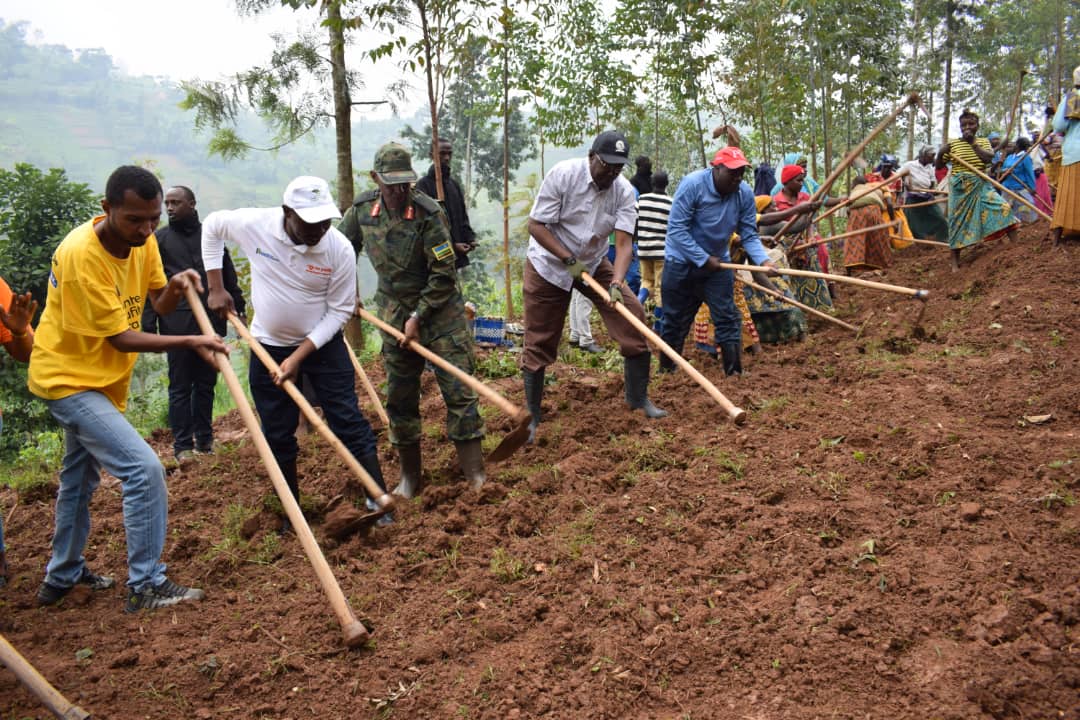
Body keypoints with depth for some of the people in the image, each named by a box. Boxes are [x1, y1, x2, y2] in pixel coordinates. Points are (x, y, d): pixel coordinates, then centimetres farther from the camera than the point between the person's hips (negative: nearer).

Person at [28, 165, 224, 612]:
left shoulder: (143, 240, -4)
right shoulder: (81, 255, -28)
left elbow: (159, 305, 0)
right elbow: (121, 338, -25)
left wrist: (176, 286, -22)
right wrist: (190, 343, -30)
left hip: (97, 378, 9)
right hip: (69, 377, -9)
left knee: (80, 477, 22)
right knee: (143, 469, -18)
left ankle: (62, 577, 40)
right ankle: (146, 586, -7)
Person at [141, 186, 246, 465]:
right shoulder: (159, 239, 4)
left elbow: (229, 278, 14)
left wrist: (238, 308, 10)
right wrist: (148, 326, -4)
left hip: (212, 319, 2)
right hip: (177, 323, -2)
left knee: (206, 383, 10)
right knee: (180, 386, 1)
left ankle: (205, 439, 19)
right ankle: (182, 445, 6)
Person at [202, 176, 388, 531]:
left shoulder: (340, 249, -21)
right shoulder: (253, 224, -18)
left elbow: (339, 311, -14)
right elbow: (211, 225, 3)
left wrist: (299, 356, -19)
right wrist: (216, 287, -1)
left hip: (323, 344, -1)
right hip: (268, 346, 2)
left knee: (349, 423, -4)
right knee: (278, 435, 9)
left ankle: (379, 501, 6)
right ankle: (291, 513, 25)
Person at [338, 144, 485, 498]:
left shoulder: (427, 213, -18)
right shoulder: (362, 209, -3)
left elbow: (444, 275, -17)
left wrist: (418, 316, -16)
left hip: (440, 309, -4)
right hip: (394, 314, 5)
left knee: (459, 392, -6)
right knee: (399, 398, 10)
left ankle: (475, 475, 2)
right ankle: (410, 476, 25)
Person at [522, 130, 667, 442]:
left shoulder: (624, 191, -13)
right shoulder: (563, 174, -22)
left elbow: (623, 242, -20)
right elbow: (536, 225, -20)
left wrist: (617, 283, -36)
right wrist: (569, 260, -26)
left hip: (594, 263, 4)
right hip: (549, 262, -3)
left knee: (632, 313, -10)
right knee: (538, 342, -2)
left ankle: (638, 397, 6)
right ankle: (532, 416, 14)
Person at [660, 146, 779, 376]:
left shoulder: (745, 193, -10)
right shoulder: (692, 184, -22)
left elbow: (749, 235, -7)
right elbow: (677, 229, -24)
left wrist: (763, 260, -25)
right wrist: (703, 259, -24)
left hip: (718, 262, 3)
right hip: (681, 262, -3)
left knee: (727, 319, -2)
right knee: (675, 322, 7)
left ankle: (734, 371, 5)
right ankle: (666, 371, 22)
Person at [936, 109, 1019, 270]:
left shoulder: (983, 142, 7)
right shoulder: (953, 144, 1)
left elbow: (989, 158, -12)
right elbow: (938, 166, 1)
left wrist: (973, 143, -13)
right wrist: (940, 153, -19)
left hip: (981, 186, 2)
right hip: (960, 187, -2)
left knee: (1003, 208, -11)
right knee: (958, 221, 0)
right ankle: (955, 262, 9)